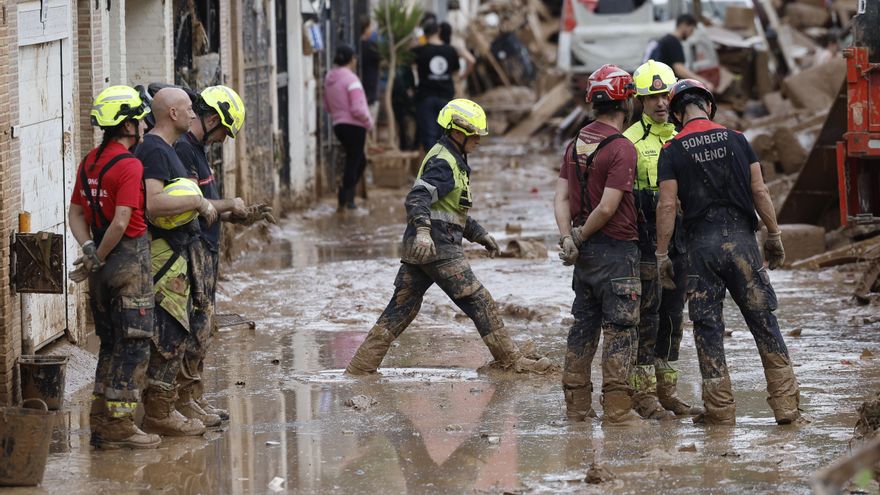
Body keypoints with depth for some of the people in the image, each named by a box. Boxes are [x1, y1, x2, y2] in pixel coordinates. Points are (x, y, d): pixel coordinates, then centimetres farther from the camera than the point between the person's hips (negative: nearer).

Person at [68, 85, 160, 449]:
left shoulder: (89, 163, 11)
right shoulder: (129, 166, -16)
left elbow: (76, 214, 12)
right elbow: (121, 222, -23)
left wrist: (89, 250, -1)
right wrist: (98, 260, -12)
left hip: (105, 267, 9)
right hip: (130, 259, -9)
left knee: (111, 344, 15)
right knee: (134, 343, -3)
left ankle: (101, 423, 16)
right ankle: (120, 424, -4)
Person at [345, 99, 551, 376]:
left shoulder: (453, 161, 22)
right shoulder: (443, 163, -12)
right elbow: (417, 198, -26)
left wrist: (479, 235, 30)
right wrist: (423, 231, -41)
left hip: (419, 248, 10)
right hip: (437, 248, -10)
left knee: (402, 306, 10)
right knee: (479, 302, -3)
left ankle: (362, 364, 8)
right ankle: (510, 360, 3)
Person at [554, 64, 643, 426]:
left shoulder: (577, 144, 9)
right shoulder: (622, 149, -16)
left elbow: (562, 197, 4)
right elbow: (607, 208, -19)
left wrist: (568, 238, -3)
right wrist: (580, 237, -6)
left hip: (585, 249, 8)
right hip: (617, 250, -8)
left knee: (583, 326, 13)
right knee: (620, 330, -4)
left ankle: (577, 406, 17)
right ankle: (616, 410, -5)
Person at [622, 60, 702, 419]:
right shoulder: (631, 140, -4)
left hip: (680, 237, 6)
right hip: (646, 237, -6)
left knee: (673, 314, 9)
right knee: (647, 313, -6)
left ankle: (665, 390, 16)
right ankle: (643, 393, -2)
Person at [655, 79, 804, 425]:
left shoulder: (672, 151, 0)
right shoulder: (736, 140, 4)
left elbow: (667, 206, -4)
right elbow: (760, 192, 2)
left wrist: (662, 255, 1)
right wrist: (774, 236, 11)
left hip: (701, 242, -1)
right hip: (741, 237, 1)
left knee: (708, 327, 6)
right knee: (763, 321, 5)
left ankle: (720, 409, 5)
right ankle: (786, 404, 2)